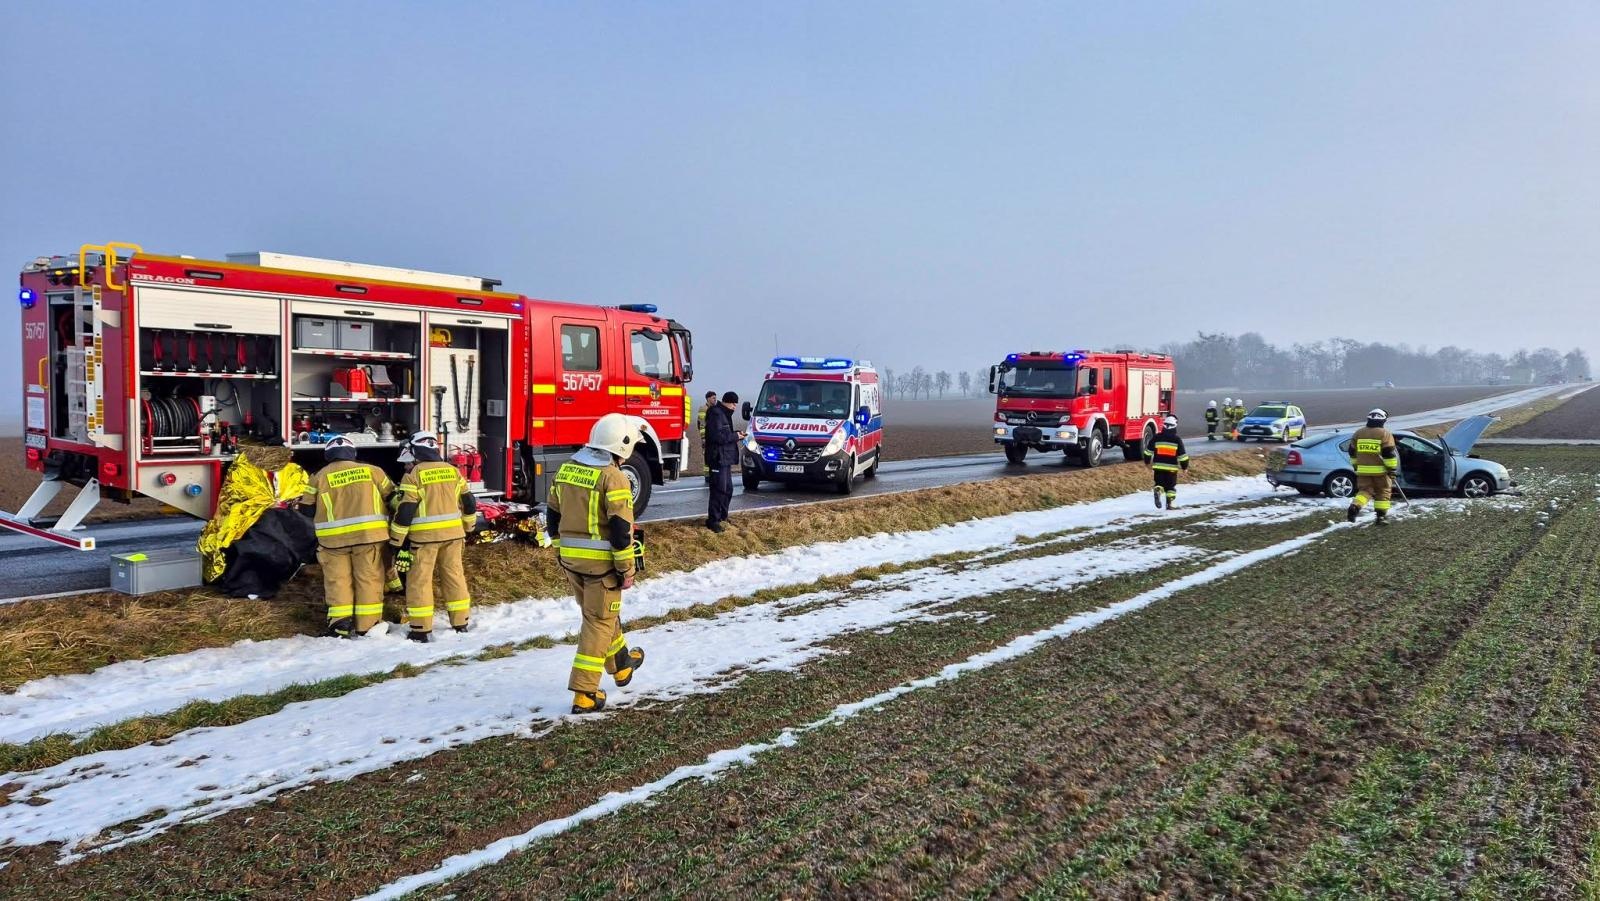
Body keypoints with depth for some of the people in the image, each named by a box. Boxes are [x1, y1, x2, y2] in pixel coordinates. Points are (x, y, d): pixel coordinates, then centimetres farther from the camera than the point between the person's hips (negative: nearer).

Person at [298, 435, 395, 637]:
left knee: (338, 579, 10)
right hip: (368, 534, 0)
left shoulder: (319, 477, 3)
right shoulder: (371, 470, 3)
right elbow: (391, 497, 9)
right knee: (369, 578, 7)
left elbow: (307, 510, 9)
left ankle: (341, 622, 3)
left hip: (333, 538, 0)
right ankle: (367, 625, 8)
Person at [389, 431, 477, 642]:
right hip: (453, 532, 5)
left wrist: (396, 540, -4)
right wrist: (468, 526, 30)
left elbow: (405, 510, -11)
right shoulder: (453, 471, 8)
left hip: (425, 535, -5)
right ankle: (461, 622, 18)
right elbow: (468, 501, 14)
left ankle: (421, 629, 1)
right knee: (454, 575, 13)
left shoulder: (414, 474, -8)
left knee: (419, 580, 2)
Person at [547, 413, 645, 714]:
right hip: (601, 562, -7)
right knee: (599, 622, 2)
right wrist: (627, 571, -11)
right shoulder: (613, 477, -17)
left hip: (571, 560, 8)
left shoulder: (566, 469, 6)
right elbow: (621, 530, -19)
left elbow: (553, 515, 13)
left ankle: (621, 665, 43)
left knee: (600, 613, 24)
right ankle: (584, 694, 2)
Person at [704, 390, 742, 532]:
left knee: (728, 488, 16)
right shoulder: (716, 414, -16)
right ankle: (713, 520, -6)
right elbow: (717, 436, -25)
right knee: (719, 489, -10)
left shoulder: (724, 414, 18)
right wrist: (735, 436, -15)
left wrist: (735, 433, 8)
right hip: (718, 458, -11)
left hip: (726, 458, 11)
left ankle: (722, 516, 27)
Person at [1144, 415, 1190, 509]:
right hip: (1171, 467, -1)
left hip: (1158, 467, 1)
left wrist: (1147, 463, 19)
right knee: (1171, 487, 9)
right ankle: (1171, 504, 9)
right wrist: (1185, 466, 10)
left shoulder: (1157, 438, 0)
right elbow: (1182, 455, -3)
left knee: (1159, 483, 12)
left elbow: (1148, 452, 4)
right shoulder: (1177, 439, -6)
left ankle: (1158, 491, -18)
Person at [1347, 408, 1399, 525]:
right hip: (1380, 470, -3)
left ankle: (1354, 507, -17)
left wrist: (1355, 466, 23)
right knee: (1383, 492, 9)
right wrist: (1392, 469, -4)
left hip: (1363, 470, 3)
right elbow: (1390, 454, -10)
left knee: (1364, 490, 8)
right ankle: (1381, 516, 8)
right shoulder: (1385, 434, -6)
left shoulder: (1358, 433, 8)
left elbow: (1352, 452, 13)